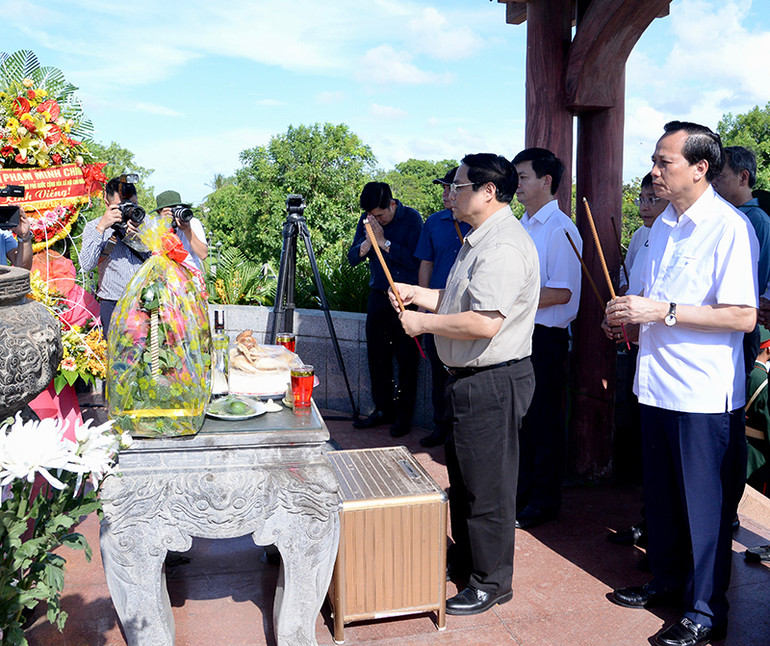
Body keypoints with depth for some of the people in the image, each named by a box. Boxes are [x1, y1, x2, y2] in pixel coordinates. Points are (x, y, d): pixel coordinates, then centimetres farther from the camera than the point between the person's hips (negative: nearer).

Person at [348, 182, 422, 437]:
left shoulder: (411, 218, -10)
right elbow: (352, 258, 5)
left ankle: (403, 414, 12)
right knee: (377, 356, 10)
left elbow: (415, 260, -19)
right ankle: (383, 409, 23)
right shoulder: (367, 220, 5)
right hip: (378, 296, 5)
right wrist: (368, 241, -13)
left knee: (406, 359, 0)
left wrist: (384, 242, -19)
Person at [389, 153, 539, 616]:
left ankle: (491, 583, 20)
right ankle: (465, 559, 42)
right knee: (463, 476, 23)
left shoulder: (504, 245, -22)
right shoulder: (480, 240, 14)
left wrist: (423, 323, -18)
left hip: (494, 382, -11)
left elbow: (485, 322, -30)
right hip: (471, 379, 11)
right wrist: (416, 293, 11)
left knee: (488, 486, 3)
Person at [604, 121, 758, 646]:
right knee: (661, 495, 19)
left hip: (704, 395, -8)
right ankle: (668, 579, 38)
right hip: (658, 385, 8)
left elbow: (743, 317, -21)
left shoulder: (730, 228, -14)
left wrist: (662, 312, -23)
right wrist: (630, 319, 4)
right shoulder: (663, 225, 12)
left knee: (705, 505, 6)